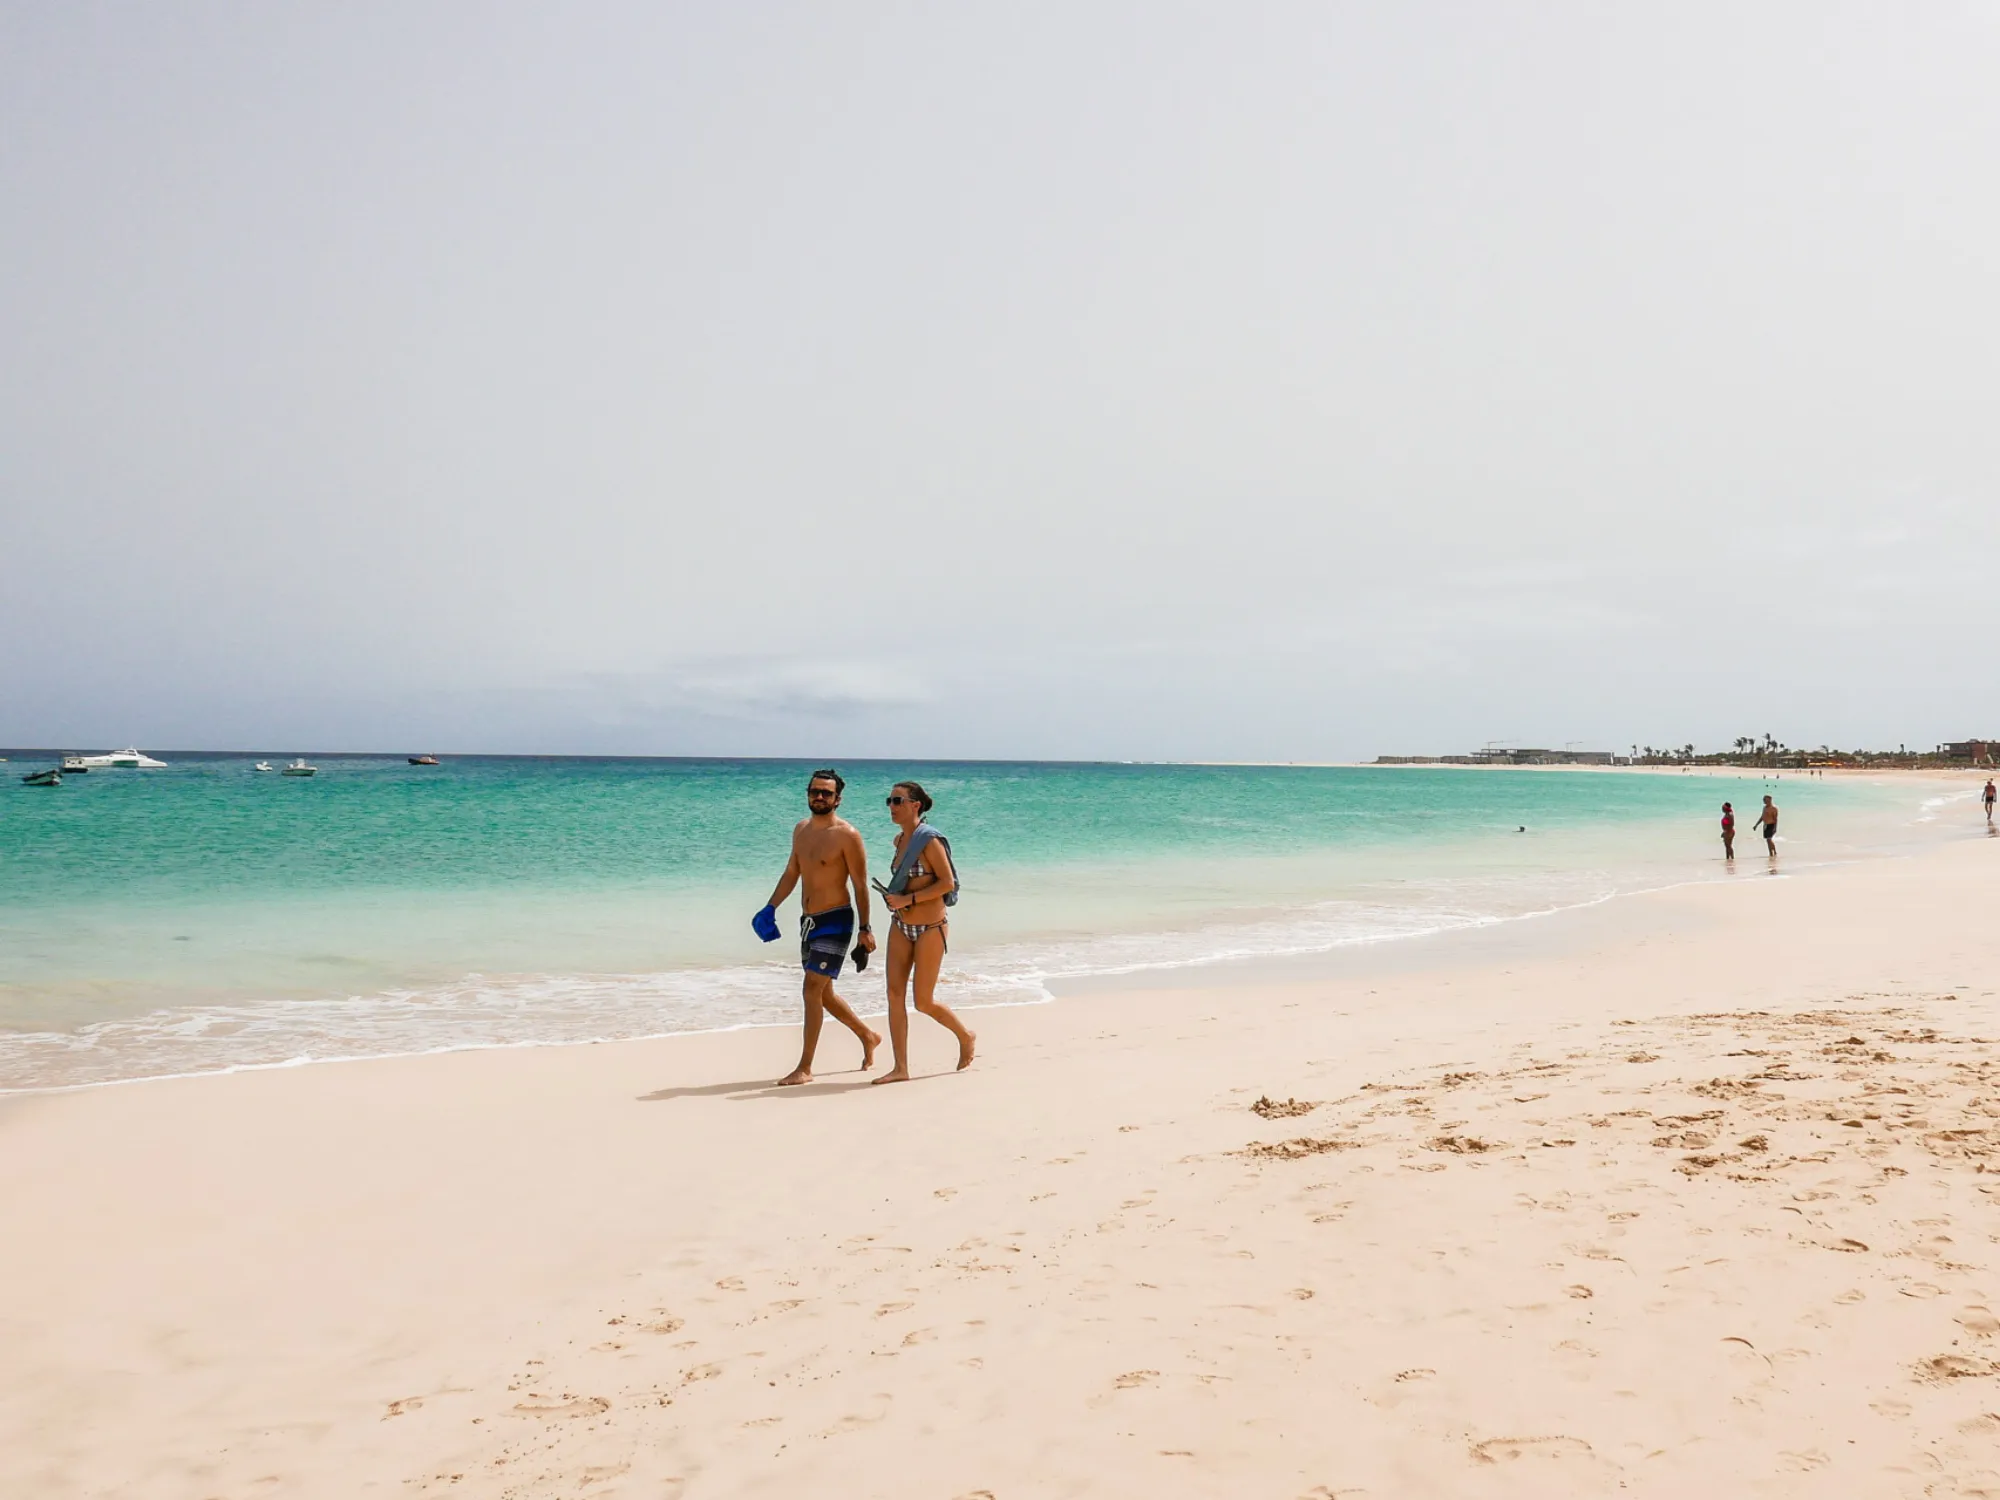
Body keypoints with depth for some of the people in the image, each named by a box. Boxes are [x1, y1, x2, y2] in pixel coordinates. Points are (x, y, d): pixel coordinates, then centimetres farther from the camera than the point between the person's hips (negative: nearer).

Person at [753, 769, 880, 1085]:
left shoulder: (847, 835, -13)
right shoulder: (801, 829, 9)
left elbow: (860, 886, -12)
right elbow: (791, 873, 20)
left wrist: (865, 930, -14)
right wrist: (770, 908, 13)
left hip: (835, 921, -8)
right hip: (808, 921, 8)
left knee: (813, 989, -12)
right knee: (823, 993, 16)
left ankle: (804, 1068, -6)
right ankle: (868, 1036, 37)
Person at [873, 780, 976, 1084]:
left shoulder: (929, 840, -16)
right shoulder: (900, 840, 8)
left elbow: (947, 882, -19)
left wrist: (908, 899, -21)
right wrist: (895, 898, 8)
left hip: (929, 928, -7)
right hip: (901, 926, 7)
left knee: (924, 1002, 0)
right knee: (894, 993, -1)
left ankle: (965, 1036, 27)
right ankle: (901, 1068, 4)